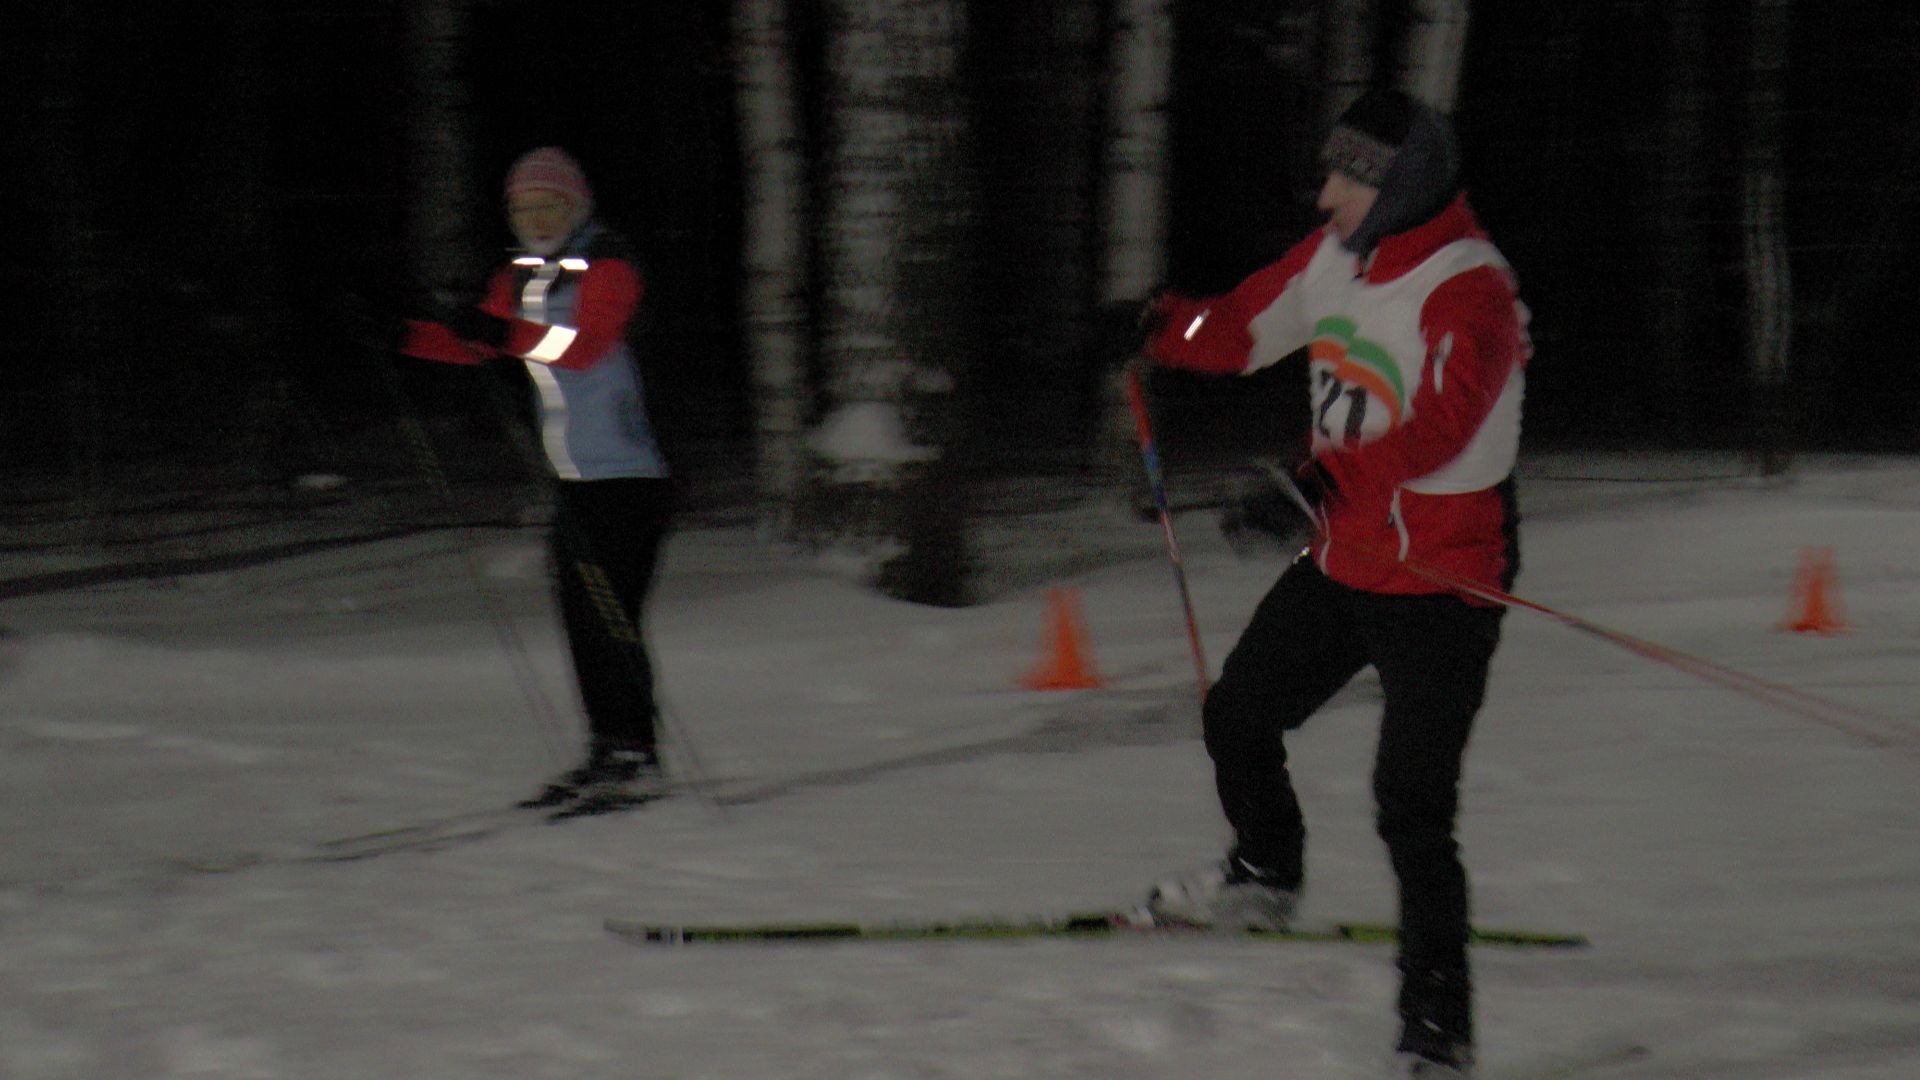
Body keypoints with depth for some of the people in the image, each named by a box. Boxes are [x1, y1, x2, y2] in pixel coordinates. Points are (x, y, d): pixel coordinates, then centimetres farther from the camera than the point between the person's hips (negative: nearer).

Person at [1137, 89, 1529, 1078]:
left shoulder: (1468, 291, -22)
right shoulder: (1335, 258, 4)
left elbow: (1439, 426, -35)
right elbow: (1245, 327, 14)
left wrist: (1325, 481, -47)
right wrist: (1166, 329, -6)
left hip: (1440, 586, -8)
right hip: (1339, 562, 8)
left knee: (1412, 809, -12)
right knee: (1236, 717, 22)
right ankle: (1265, 876, 50)